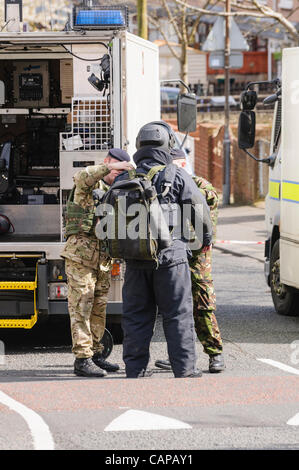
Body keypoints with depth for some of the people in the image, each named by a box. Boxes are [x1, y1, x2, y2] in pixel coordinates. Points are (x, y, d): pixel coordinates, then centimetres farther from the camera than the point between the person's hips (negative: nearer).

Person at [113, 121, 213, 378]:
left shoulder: (123, 180, 7)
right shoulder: (177, 176, -5)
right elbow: (200, 210, 0)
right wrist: (206, 237, 18)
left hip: (135, 258, 3)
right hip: (171, 256, -3)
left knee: (136, 314, 9)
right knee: (178, 313, 2)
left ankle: (135, 368, 10)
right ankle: (184, 368, 2)